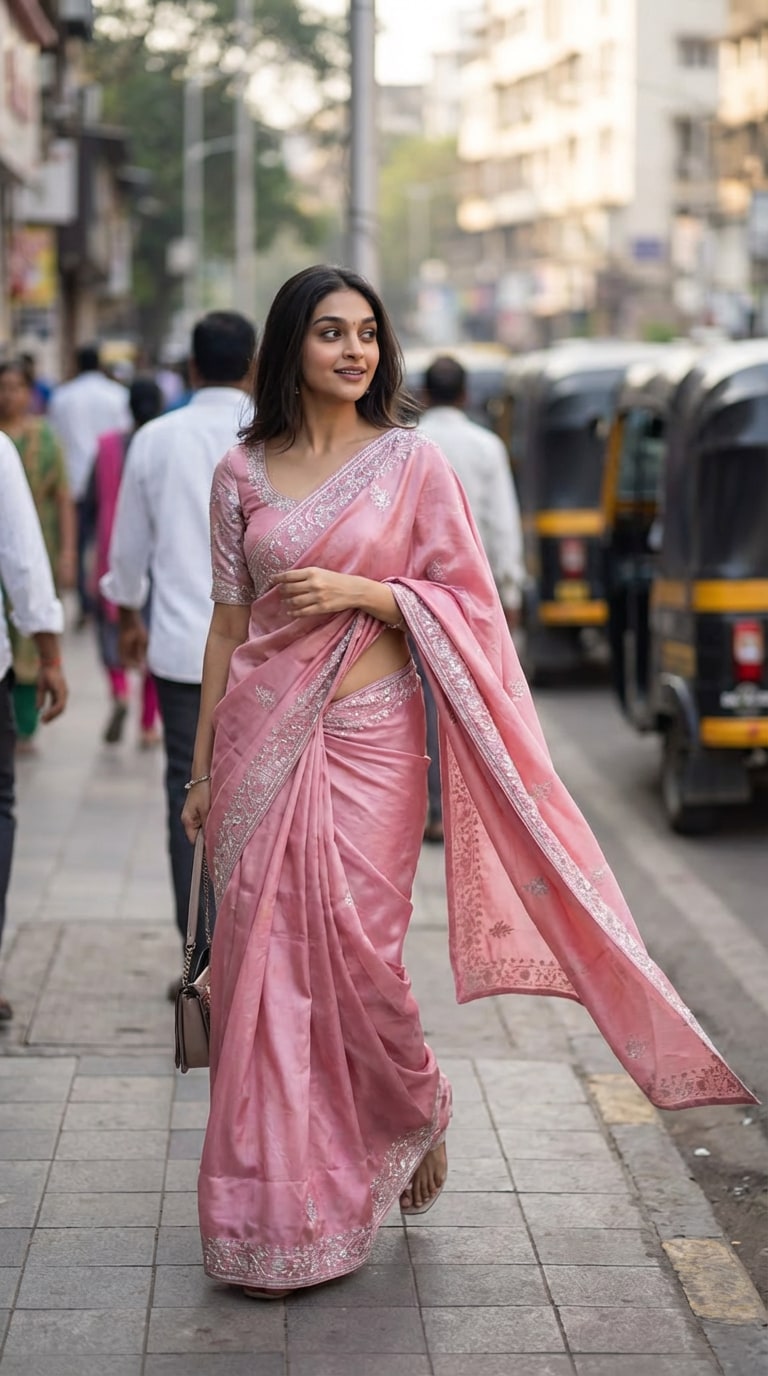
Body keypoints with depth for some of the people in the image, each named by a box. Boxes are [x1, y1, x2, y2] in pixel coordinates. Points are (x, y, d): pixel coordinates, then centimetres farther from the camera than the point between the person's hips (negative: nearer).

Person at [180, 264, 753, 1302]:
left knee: (353, 954, -4)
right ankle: (270, 1212, 14)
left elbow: (461, 598, 1)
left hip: (368, 736, -2)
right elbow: (228, 622, 9)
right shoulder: (242, 473, 7)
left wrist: (357, 591, -14)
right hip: (263, 737, 2)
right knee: (264, 958, 2)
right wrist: (201, 766, 8)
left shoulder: (411, 459, 1)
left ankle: (417, 1111, 29)